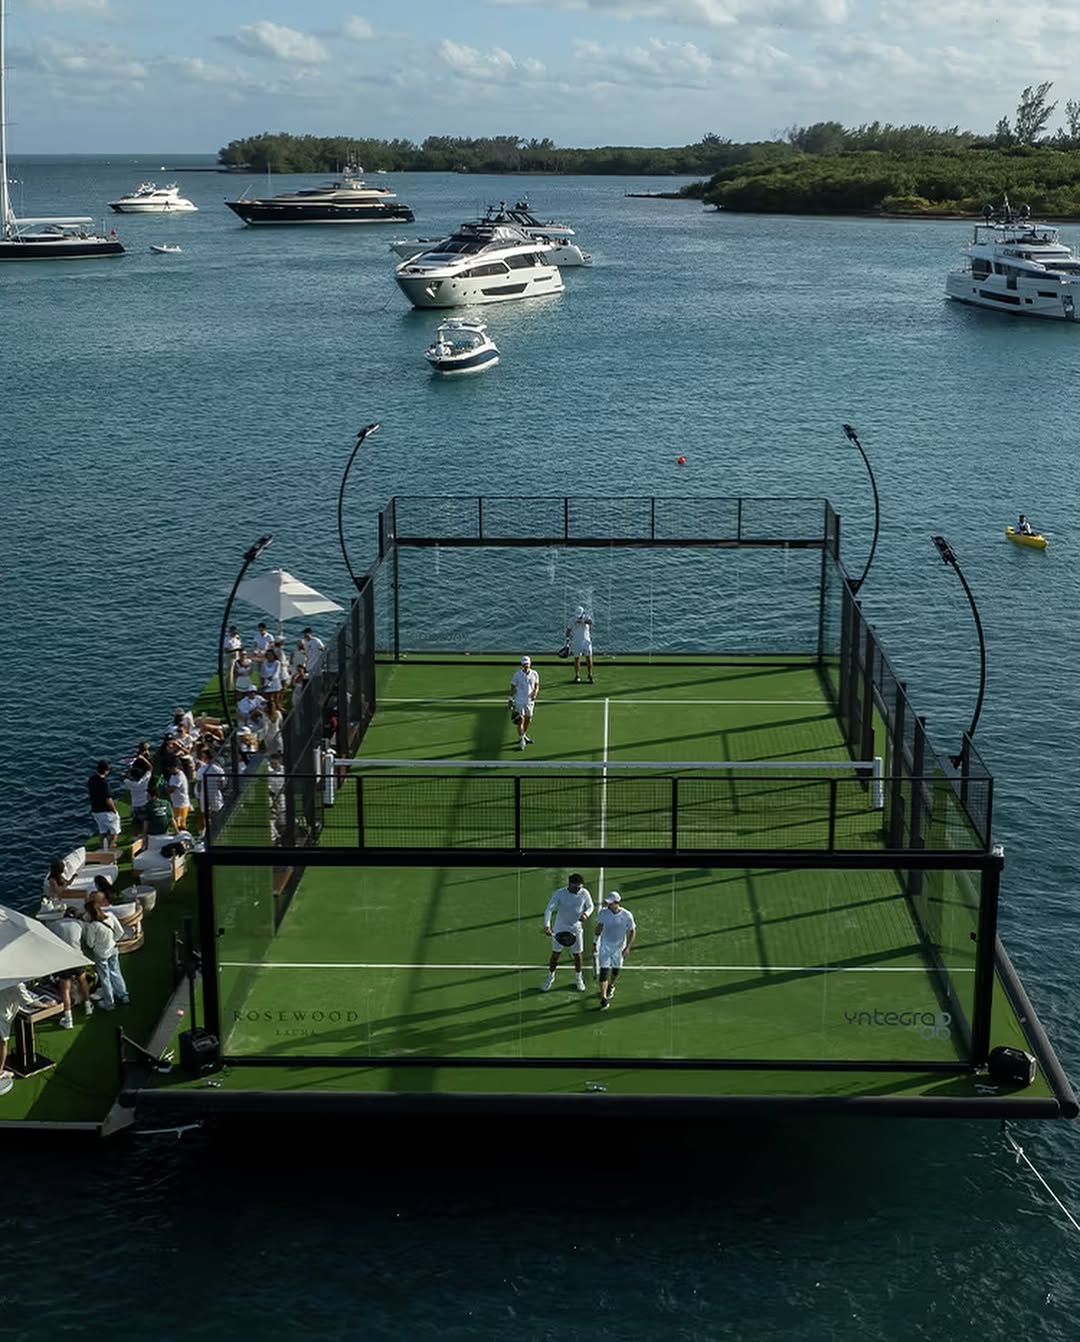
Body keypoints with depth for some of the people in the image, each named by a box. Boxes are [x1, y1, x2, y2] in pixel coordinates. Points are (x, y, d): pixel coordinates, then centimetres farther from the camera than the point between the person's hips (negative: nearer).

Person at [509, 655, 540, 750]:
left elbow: (537, 685, 9)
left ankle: (524, 735, 38)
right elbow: (513, 688, -2)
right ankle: (521, 740, -1)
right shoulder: (517, 675, -10)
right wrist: (511, 700, -2)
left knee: (529, 719, 16)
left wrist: (535, 694, -10)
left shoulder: (534, 674, -2)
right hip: (519, 701, -4)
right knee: (520, 720, -8)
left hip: (530, 700, 4)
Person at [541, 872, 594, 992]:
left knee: (577, 955, 10)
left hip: (576, 929, 2)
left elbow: (590, 907, 3)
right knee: (555, 954, 5)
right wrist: (547, 926, -34)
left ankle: (578, 978, 33)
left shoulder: (584, 894, -13)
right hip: (560, 929, -1)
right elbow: (549, 909, -21)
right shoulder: (560, 893, -20)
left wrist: (586, 914, -20)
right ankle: (550, 977, 26)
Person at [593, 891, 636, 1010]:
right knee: (604, 971, -10)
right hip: (605, 946, 0)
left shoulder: (627, 915, -19)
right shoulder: (603, 913, -13)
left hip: (619, 947, 0)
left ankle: (611, 986, 49)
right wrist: (595, 942, 8)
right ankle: (604, 999, -10)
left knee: (615, 970, 18)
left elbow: (632, 931, -7)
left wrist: (627, 947, -14)